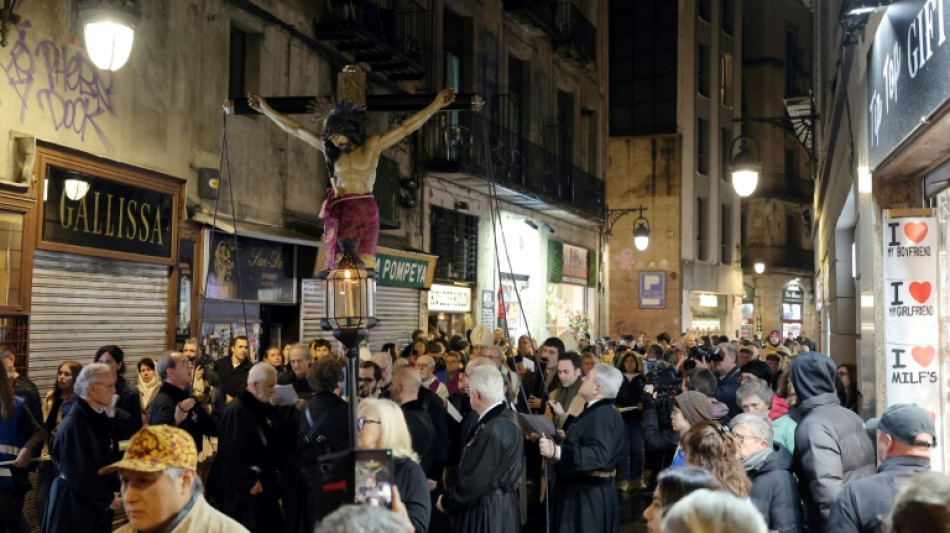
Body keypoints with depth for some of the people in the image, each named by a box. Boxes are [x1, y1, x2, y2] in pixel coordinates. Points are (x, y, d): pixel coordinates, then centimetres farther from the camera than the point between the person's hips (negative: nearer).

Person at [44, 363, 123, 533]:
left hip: (98, 503, 8)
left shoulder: (100, 416, 3)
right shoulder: (74, 424, -22)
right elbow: (80, 474, -20)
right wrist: (108, 499, -11)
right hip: (75, 506, -8)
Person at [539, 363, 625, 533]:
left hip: (589, 495, -10)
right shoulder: (597, 410, 12)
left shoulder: (603, 414, -21)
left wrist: (557, 451, -44)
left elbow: (598, 455, -35)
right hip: (584, 491, 10)